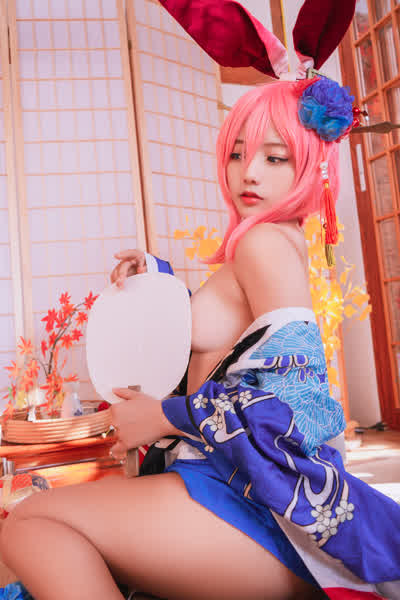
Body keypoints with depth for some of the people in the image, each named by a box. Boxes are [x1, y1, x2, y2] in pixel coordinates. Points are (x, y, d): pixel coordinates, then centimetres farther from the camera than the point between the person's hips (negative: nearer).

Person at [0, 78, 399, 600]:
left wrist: (164, 416, -12)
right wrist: (157, 277, 15)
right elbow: (212, 332, 29)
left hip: (263, 501, -10)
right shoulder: (282, 243, 16)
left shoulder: (267, 241, -13)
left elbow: (299, 400, -23)